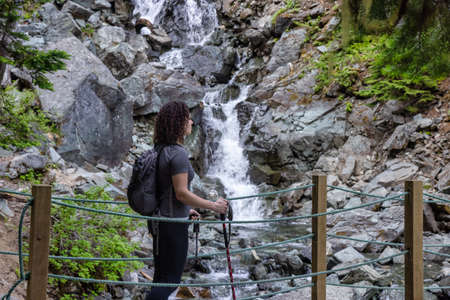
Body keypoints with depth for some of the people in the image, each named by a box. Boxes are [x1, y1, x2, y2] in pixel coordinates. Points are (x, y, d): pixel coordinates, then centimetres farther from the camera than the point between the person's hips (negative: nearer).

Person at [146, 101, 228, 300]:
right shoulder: (178, 153, -19)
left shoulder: (160, 150, 9)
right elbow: (181, 193, -22)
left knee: (162, 278, 18)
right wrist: (213, 206, -13)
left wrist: (186, 210, 22)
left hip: (159, 219, 9)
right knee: (170, 281, -1)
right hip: (172, 223, -9)